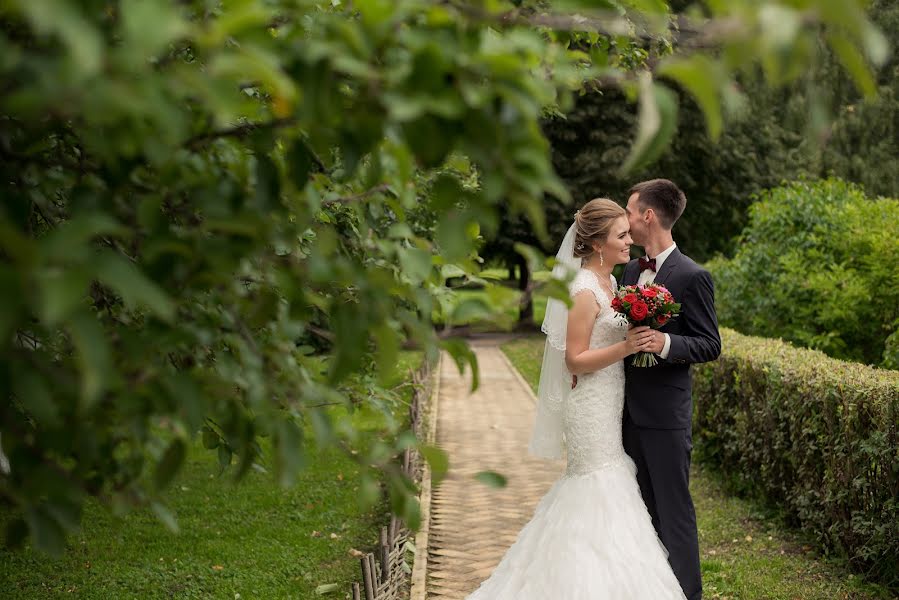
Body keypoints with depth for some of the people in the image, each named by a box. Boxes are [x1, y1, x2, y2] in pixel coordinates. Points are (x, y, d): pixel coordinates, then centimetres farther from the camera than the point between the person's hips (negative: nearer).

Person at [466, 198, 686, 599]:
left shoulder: (609, 282, 8)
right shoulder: (585, 291, -19)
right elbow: (575, 359, -19)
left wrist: (640, 336, 6)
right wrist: (625, 348, -27)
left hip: (609, 405, 9)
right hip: (592, 406, -9)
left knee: (588, 488, 16)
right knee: (602, 495, -3)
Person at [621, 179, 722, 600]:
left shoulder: (692, 277, -11)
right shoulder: (632, 271, 12)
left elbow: (710, 345, -10)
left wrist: (665, 343, -27)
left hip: (665, 415, -8)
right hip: (630, 411, 8)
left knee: (673, 510, -1)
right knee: (642, 509, 16)